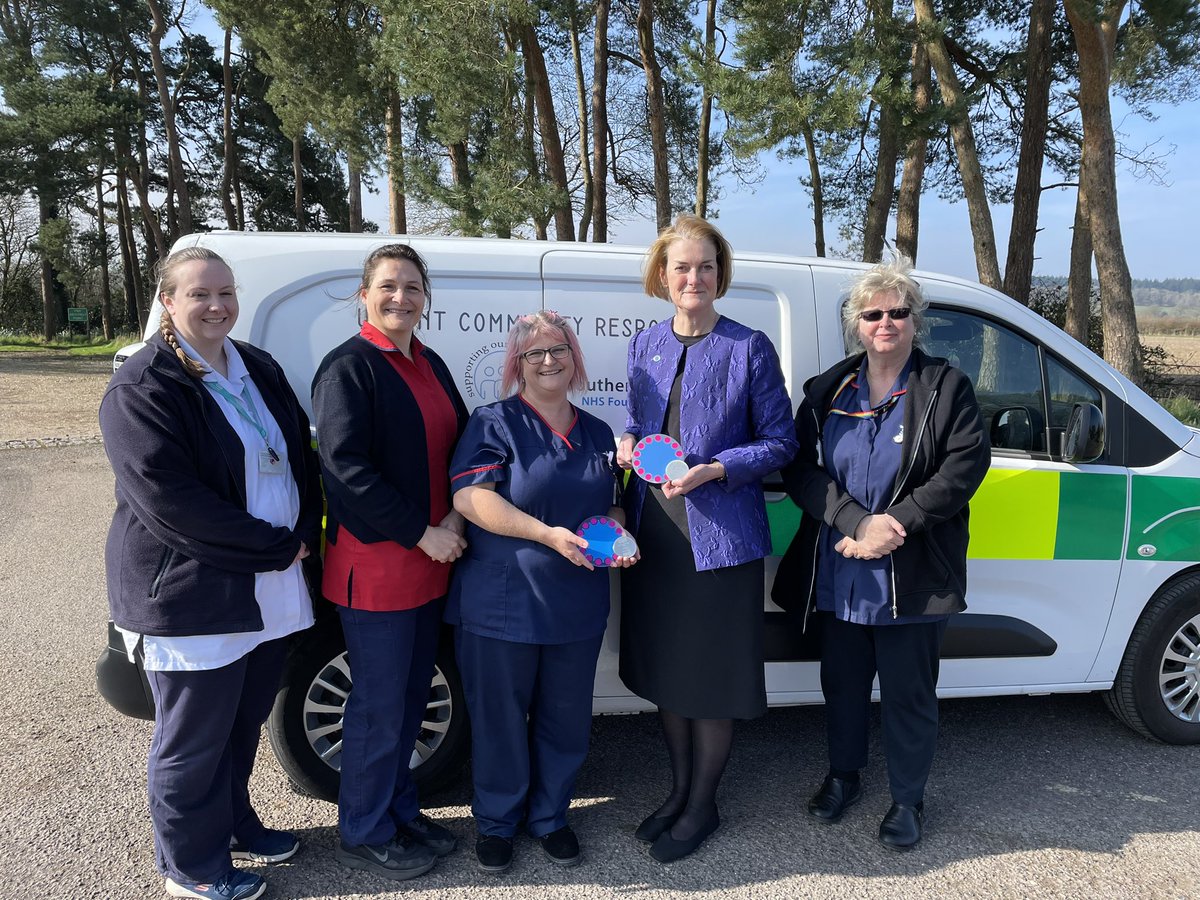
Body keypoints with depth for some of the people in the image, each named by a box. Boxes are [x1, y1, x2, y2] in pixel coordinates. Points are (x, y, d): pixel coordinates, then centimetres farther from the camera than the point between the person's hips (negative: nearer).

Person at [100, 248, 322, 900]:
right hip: (189, 595, -7)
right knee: (193, 740, 9)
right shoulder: (141, 388, -14)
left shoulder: (259, 370, 9)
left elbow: (300, 457, 13)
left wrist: (303, 536, -3)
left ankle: (233, 823, 43)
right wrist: (277, 547, -18)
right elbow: (170, 498, -22)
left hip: (271, 591, 7)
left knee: (244, 723, 21)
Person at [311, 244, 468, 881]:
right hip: (373, 566, -8)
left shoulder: (431, 366, 12)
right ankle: (363, 835, 24)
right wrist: (424, 534, -18)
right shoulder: (348, 367, -12)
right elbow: (346, 468, -19)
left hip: (428, 563, 8)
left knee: (411, 695, 18)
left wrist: (453, 519, -5)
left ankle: (400, 810, 36)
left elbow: (459, 446, 13)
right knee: (380, 706, 4)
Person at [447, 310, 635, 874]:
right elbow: (470, 497, -17)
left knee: (566, 717, 14)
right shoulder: (495, 423, -5)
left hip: (578, 606, 5)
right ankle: (496, 822, 31)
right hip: (503, 604, -4)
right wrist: (549, 535, -25)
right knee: (501, 718, 9)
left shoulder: (597, 434, 12)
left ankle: (550, 817, 36)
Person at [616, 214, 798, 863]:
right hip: (654, 534, 5)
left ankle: (702, 805, 28)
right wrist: (628, 444, -3)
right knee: (663, 668, 16)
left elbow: (779, 441, -4)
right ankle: (679, 789, 36)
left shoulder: (749, 348, -6)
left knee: (711, 676, 6)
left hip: (720, 536, -5)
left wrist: (714, 470, -18)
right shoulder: (644, 345, 8)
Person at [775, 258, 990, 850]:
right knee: (842, 682, 18)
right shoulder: (828, 390, 6)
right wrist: (856, 521, -18)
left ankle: (907, 799, 30)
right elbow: (799, 467, -3)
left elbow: (967, 465, -10)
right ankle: (843, 775, 41)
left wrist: (894, 525, -19)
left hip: (912, 578, -3)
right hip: (838, 575, 3)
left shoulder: (945, 388, -1)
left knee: (908, 693, 9)